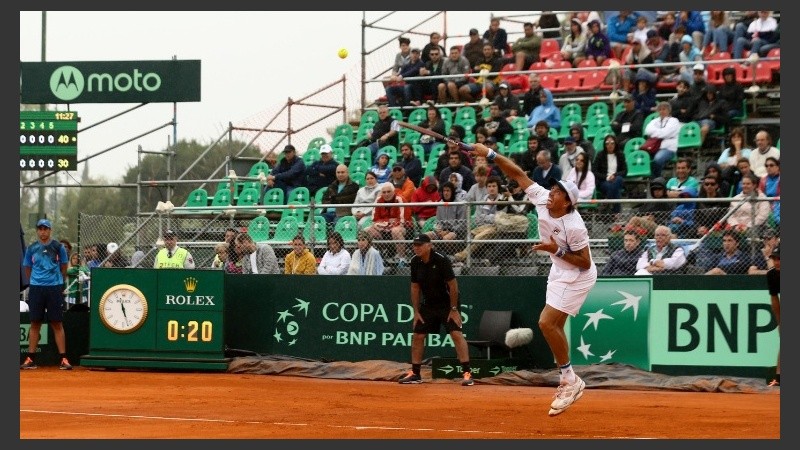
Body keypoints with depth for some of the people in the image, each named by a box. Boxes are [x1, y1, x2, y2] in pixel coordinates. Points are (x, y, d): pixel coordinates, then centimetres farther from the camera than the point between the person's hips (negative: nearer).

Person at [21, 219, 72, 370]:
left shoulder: (58, 247, 2)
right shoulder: (31, 248, 7)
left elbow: (64, 267, 10)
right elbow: (27, 268, 15)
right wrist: (35, 281, 12)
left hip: (55, 288, -2)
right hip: (36, 289, 2)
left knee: (57, 323, -3)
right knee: (35, 323, 4)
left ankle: (63, 359, -3)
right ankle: (30, 359, 7)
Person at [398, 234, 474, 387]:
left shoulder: (441, 260, -22)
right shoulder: (415, 262, -5)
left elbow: (453, 285, -19)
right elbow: (415, 288, 4)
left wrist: (454, 309, -18)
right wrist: (416, 311, 1)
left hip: (448, 303, -6)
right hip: (428, 304, 6)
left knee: (456, 334, -18)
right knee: (417, 336, 4)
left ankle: (467, 373, -19)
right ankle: (415, 374, 15)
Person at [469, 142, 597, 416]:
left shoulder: (574, 226, -29)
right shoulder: (541, 199, -12)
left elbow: (585, 263, -22)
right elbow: (518, 174, -5)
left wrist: (557, 251, -29)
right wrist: (491, 155, -13)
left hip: (577, 277, -9)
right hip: (559, 273, 9)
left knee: (547, 322, -17)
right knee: (553, 327, 11)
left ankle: (570, 380, -6)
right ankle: (568, 383, 21)